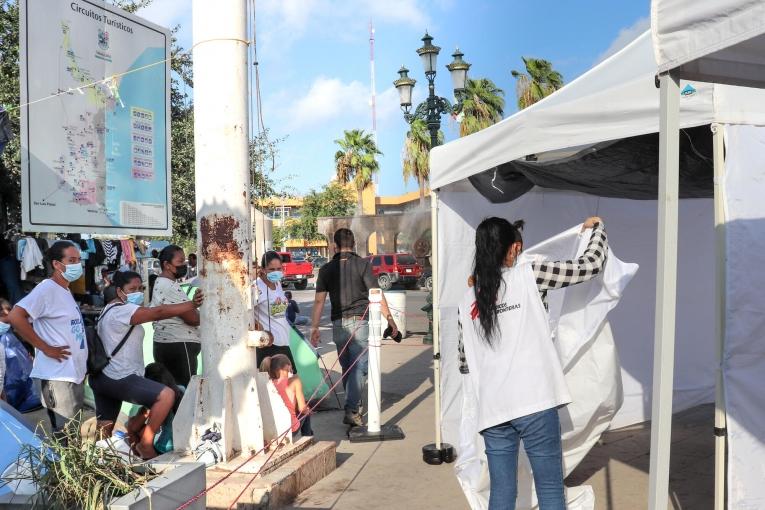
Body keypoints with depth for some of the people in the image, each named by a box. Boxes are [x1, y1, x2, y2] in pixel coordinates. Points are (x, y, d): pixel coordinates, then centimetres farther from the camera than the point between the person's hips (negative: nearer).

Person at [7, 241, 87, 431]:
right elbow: (15, 317, -25)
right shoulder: (47, 288, -13)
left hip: (74, 375, 9)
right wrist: (46, 348, -21)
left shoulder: (65, 291, 15)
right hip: (57, 377, -9)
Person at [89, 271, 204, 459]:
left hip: (105, 378, 11)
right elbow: (158, 312, -25)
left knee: (103, 433, 17)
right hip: (119, 378, -11)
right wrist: (192, 305, -25)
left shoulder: (113, 309, 22)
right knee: (167, 395, -20)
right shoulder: (122, 310, -15)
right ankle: (145, 445, -11)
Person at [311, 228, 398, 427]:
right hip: (359, 321, -4)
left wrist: (314, 328, 5)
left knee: (346, 368, 15)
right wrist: (390, 319, 0)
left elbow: (319, 300, 2)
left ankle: (354, 405, 27)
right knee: (358, 366, -4)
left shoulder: (326, 269, 6)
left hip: (338, 323, 4)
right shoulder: (362, 264, -3)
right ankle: (351, 410, -13)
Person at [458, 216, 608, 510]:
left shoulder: (468, 302, 10)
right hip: (534, 404, -4)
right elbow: (591, 266, 4)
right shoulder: (528, 276, -2)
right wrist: (596, 228, 24)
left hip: (493, 410, 4)